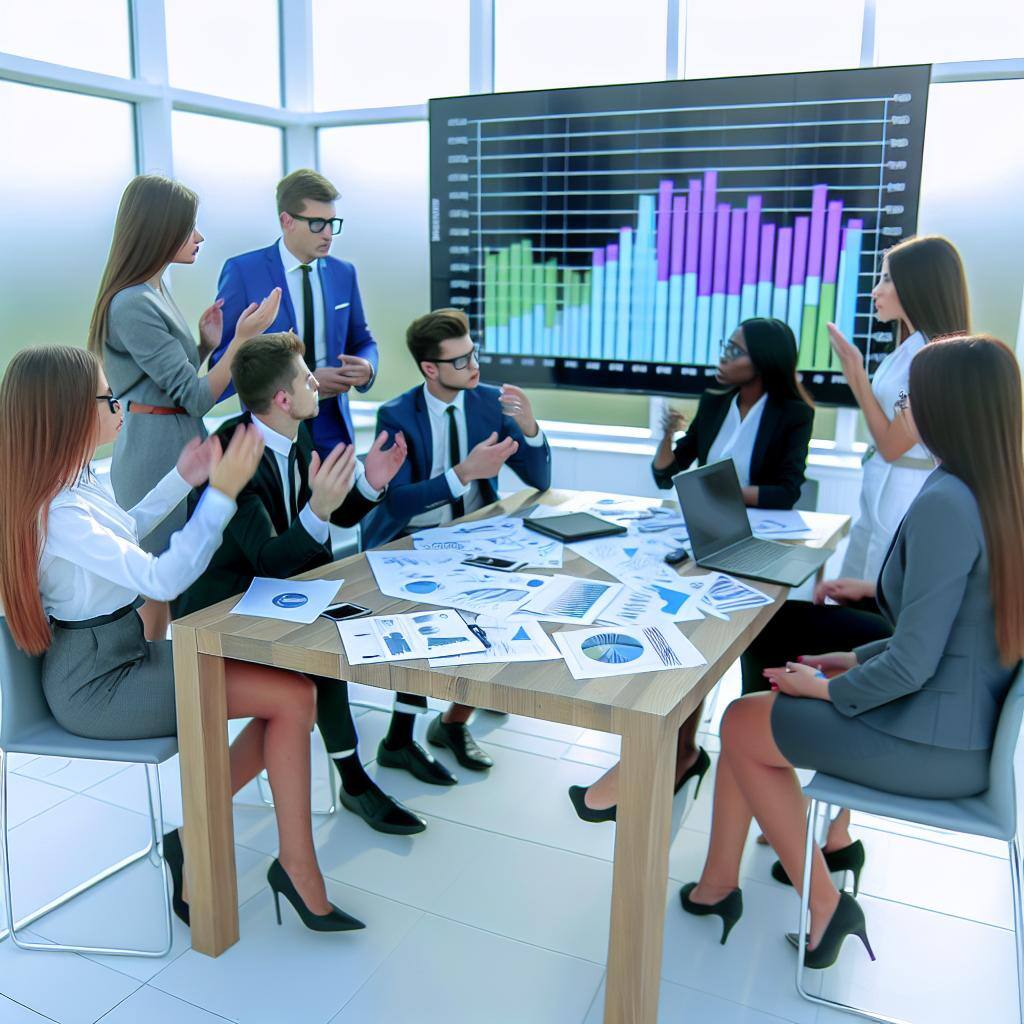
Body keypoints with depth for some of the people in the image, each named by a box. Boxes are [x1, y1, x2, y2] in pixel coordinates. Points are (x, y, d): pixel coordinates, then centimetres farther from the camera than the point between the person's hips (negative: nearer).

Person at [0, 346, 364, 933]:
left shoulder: (83, 480, 4)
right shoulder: (58, 512, -25)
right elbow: (163, 579, -28)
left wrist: (181, 481, 19)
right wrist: (222, 493, -28)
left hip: (125, 650, 9)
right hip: (96, 684, -9)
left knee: (292, 691, -2)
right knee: (295, 695, -16)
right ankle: (299, 871, -2)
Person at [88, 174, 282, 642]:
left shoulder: (155, 294, 13)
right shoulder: (133, 304, -18)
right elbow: (196, 398, -17)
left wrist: (205, 344, 4)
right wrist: (242, 338, -17)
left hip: (178, 447, 10)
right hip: (156, 451, -10)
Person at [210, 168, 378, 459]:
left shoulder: (344, 273, 7)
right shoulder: (242, 272, -7)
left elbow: (362, 342, 15)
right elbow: (222, 356, -10)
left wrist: (367, 367, -10)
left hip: (332, 428, 4)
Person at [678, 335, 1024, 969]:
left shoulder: (945, 504, -25)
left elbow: (912, 665, -26)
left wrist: (829, 688, -8)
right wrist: (857, 659, 12)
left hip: (937, 746, -9)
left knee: (743, 724, 8)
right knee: (758, 708, 15)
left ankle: (824, 909, 17)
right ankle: (718, 885, 22)